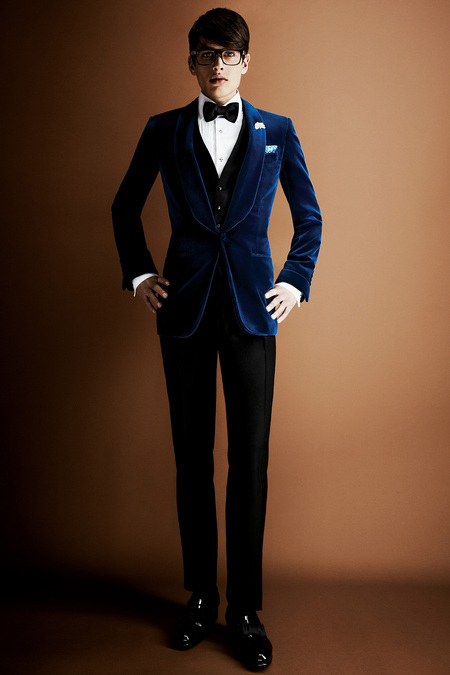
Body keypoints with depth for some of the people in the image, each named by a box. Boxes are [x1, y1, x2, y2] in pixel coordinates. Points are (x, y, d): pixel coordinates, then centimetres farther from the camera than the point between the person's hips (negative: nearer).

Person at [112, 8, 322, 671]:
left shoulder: (277, 132, 9)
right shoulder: (164, 131, 10)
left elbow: (309, 217, 17)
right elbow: (125, 207, 20)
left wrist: (296, 281, 7)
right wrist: (138, 273, 10)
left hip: (252, 310, 0)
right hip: (185, 309, 1)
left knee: (250, 459, 0)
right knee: (192, 456, 7)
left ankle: (245, 609, 15)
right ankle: (201, 595, 23)